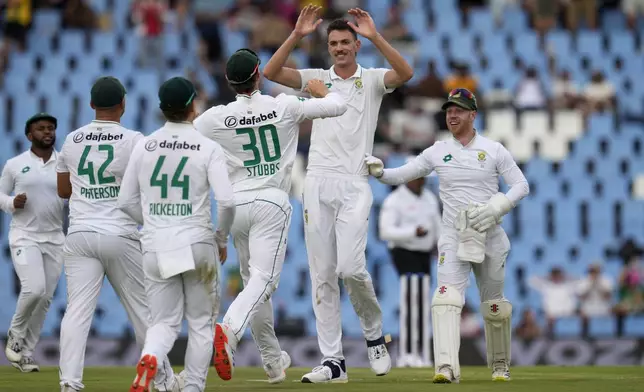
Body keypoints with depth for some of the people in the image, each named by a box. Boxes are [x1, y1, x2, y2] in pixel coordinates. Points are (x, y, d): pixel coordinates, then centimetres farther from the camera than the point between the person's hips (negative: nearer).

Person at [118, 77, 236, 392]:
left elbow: (126, 202, 6)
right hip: (197, 244, -2)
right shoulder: (208, 148, -6)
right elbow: (226, 201, -14)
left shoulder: (143, 146, 3)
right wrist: (222, 240, 2)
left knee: (164, 322, 8)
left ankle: (149, 358, -23)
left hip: (156, 246, 2)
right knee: (201, 322, 13)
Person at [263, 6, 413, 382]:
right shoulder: (317, 78, 13)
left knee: (351, 267, -16)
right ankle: (333, 361, 3)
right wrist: (297, 36, -12)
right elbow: (271, 72, -1)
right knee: (322, 275, 0)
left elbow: (406, 72, -14)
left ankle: (375, 334, 11)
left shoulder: (372, 79, 7)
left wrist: (376, 37, -21)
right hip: (318, 182, 3)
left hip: (354, 185, -3)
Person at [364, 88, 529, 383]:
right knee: (447, 296, -20)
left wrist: (497, 207, -18)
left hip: (490, 237, 0)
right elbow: (402, 174, 2)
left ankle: (500, 365, 30)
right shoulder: (437, 152, 5)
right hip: (453, 238, 0)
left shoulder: (494, 150, 1)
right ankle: (446, 367, -33)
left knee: (493, 304, 10)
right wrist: (379, 172, -19)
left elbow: (521, 186, -1)